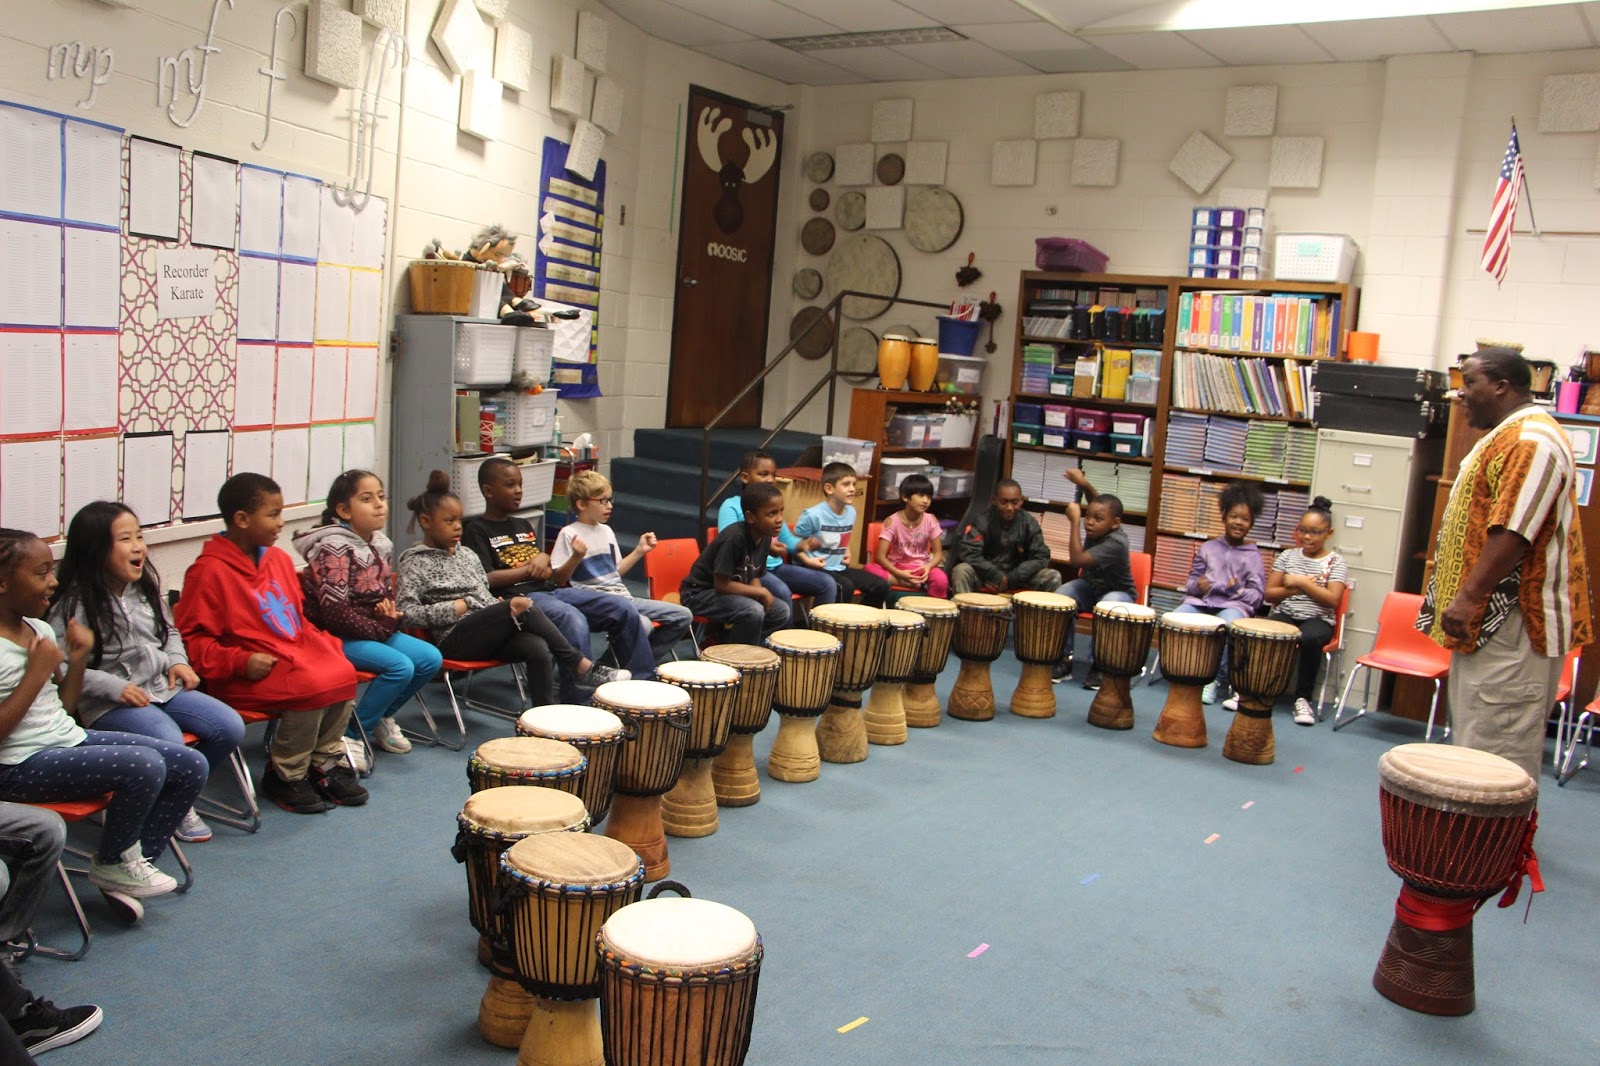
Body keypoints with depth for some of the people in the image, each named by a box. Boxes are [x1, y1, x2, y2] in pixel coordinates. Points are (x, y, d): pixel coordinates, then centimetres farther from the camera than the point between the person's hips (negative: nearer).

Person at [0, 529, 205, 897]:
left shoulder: (40, 629, 10)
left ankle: (134, 863, 10)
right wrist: (37, 673, -19)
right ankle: (111, 864, -2)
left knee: (191, 766, -1)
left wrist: (78, 659, 1)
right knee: (144, 765, -29)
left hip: (71, 739, 9)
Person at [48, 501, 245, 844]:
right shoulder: (74, 604, -12)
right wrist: (116, 688, -21)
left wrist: (177, 661, 5)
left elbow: (170, 630, 24)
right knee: (170, 744, -31)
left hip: (163, 687, 7)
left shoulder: (145, 587, 9)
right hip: (110, 704, -7)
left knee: (231, 727, -7)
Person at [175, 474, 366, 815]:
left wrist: (326, 642, 8)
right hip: (249, 676, -8)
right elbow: (192, 639, -11)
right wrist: (240, 661, -21)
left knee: (343, 672, -15)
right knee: (313, 687, -27)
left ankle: (324, 760, 4)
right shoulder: (210, 571, -10)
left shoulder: (279, 559, 14)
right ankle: (284, 775, -5)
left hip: (297, 652, 8)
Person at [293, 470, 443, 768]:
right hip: (336, 636, -8)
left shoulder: (381, 545, 8)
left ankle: (382, 718, 15)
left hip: (374, 630, 8)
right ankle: (351, 733, -8)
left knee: (431, 658, -5)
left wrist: (390, 613, -3)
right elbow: (334, 611, -23)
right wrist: (379, 629, -17)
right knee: (400, 666, -26)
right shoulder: (334, 547, -17)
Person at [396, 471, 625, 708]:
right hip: (454, 638, -6)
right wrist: (455, 608, -11)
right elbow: (407, 613, -7)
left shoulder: (467, 555, 23)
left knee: (538, 648, -28)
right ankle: (582, 666, -19)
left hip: (491, 634, 6)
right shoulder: (415, 562, 4)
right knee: (521, 604, -27)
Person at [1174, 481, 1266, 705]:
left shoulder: (1253, 557, 11)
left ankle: (1216, 679, -19)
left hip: (1234, 605, -2)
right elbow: (1191, 582, 19)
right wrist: (1198, 586, -5)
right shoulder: (1208, 548, 16)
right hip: (1200, 601, 2)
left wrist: (1237, 591, -12)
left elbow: (1257, 595, 8)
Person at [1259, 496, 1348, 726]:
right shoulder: (1287, 556, 12)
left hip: (1318, 619, -2)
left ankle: (1303, 698, -22)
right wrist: (1295, 589, -8)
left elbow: (1332, 599, -8)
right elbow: (1269, 594, 8)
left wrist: (1300, 582, -11)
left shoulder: (1335, 562, 5)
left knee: (1310, 638, -38)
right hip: (1284, 615, 2)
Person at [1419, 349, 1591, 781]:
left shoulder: (1532, 442, -17)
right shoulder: (1507, 437, 17)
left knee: (1499, 742, -6)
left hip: (1513, 620, -11)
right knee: (1472, 733, 16)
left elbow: (1514, 532, -25)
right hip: (1487, 618, 11)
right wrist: (1464, 599, 22)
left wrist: (1468, 597, -25)